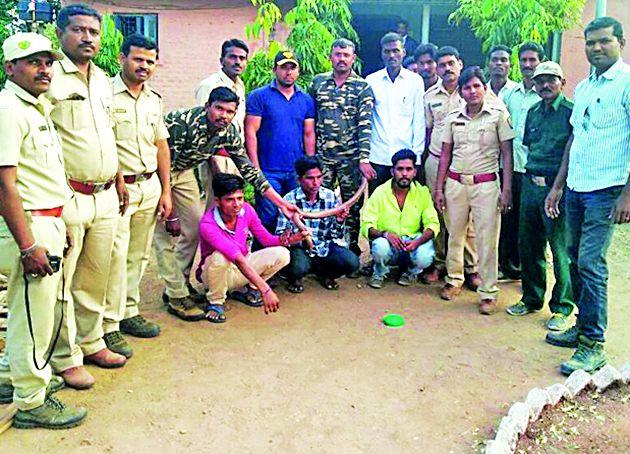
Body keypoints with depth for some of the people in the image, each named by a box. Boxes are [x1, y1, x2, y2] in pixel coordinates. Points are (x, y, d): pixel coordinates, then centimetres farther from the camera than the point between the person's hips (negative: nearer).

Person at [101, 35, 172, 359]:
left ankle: (129, 312, 26)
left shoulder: (153, 99, 14)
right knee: (116, 257, -7)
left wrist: (166, 191, 14)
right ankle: (108, 326, 4)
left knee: (139, 256, 13)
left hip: (150, 186, 7)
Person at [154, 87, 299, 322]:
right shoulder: (184, 123, -33)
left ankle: (181, 284, 22)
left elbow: (248, 169, -5)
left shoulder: (228, 132, -12)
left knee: (194, 226, 7)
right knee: (166, 234, -10)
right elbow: (166, 167, -30)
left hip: (183, 171, 7)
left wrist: (280, 202, -7)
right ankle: (176, 296, -2)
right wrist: (171, 216, -26)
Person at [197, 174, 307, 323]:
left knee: (282, 254, -15)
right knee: (220, 257, -39)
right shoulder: (207, 225, -31)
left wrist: (289, 239, -26)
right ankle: (215, 302, -12)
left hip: (241, 269, 5)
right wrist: (265, 289, -46)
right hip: (215, 271, -5)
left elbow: (266, 239, -4)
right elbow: (238, 258, -40)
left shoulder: (246, 210, -14)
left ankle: (250, 290, 6)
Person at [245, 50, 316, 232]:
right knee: (267, 220, -1)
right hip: (269, 172, -4)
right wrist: (255, 168, -11)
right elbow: (251, 133, -5)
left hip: (297, 172, 4)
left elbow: (309, 135, 11)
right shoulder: (259, 96, -1)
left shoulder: (306, 100, 11)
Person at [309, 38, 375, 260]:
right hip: (322, 155, 2)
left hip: (351, 157, -2)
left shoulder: (363, 87, -1)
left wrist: (364, 159, -19)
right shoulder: (318, 82, 8)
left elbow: (365, 125, -10)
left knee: (352, 205, 5)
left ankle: (352, 250, 17)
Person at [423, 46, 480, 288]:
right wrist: (423, 160, 12)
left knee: (466, 216, -1)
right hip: (435, 160, 3)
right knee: (437, 215, 7)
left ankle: (471, 268, 8)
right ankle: (438, 263, 18)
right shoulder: (430, 95, 11)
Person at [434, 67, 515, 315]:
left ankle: (488, 292, 8)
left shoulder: (498, 114, -1)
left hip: (486, 185, -3)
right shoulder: (453, 118, 8)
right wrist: (439, 188, 7)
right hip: (455, 183, 3)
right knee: (454, 235, 11)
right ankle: (454, 280, 28)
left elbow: (507, 154, -2)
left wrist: (506, 190, -7)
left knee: (487, 240, -2)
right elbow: (445, 154, 11)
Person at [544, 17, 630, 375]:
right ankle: (582, 327, 25)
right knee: (577, 260, 12)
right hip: (575, 188, 7)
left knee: (591, 264, -9)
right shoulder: (583, 87, 16)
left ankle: (593, 347, 0)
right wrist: (558, 186, 16)